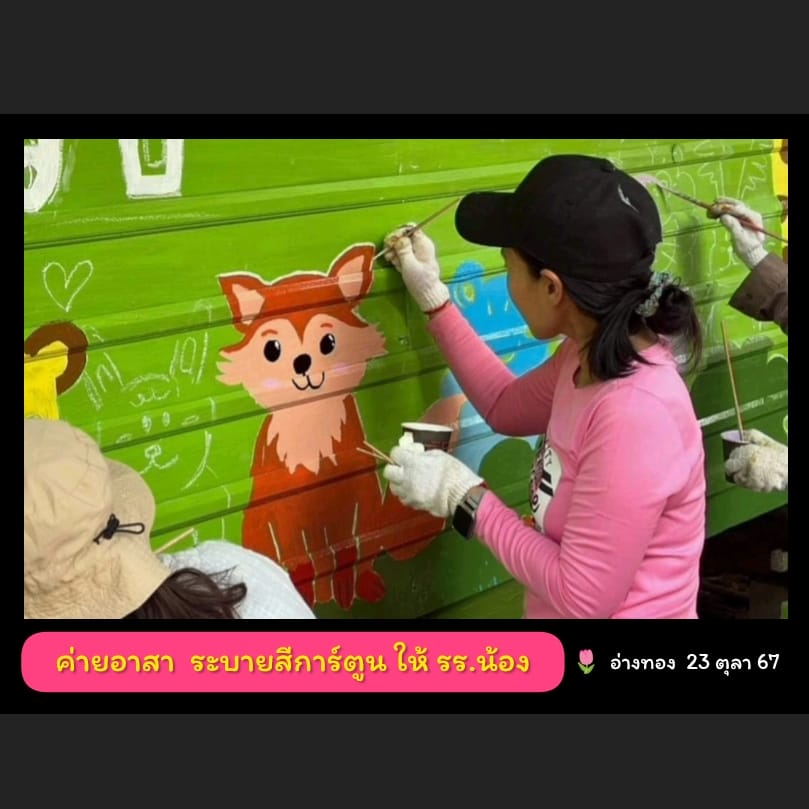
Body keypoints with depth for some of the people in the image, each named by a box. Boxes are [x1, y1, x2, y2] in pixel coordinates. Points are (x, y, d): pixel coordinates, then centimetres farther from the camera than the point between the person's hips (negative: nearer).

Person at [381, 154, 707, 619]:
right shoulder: (590, 354, -5)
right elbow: (506, 407, 14)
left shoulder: (633, 415, -29)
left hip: (597, 609, -7)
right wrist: (432, 295, 10)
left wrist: (463, 496, -19)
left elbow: (584, 597, -25)